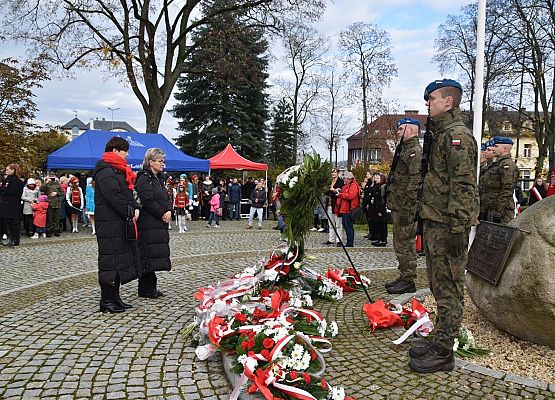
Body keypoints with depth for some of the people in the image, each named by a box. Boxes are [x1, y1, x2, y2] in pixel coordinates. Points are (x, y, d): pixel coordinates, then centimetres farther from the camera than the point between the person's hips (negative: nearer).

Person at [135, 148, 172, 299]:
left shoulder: (159, 178, 18)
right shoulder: (144, 178, -11)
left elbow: (166, 198, 18)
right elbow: (148, 201, -19)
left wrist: (169, 211, -1)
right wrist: (162, 214, -11)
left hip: (159, 223, 9)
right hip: (148, 224, -9)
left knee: (156, 255, 11)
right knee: (148, 255, -4)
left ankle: (151, 287, 20)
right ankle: (145, 290, 5)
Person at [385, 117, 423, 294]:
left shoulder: (415, 151, -13)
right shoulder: (405, 150, 20)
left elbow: (415, 182, -21)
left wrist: (406, 208, -22)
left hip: (405, 207, -11)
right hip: (398, 206, 11)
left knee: (405, 244, -5)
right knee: (400, 244, 15)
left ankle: (408, 281, 3)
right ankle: (403, 278, 24)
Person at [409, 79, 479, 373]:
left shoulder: (457, 135, -13)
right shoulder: (441, 135, 20)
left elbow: (463, 186, -20)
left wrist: (456, 228, -23)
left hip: (447, 226, -10)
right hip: (434, 222, 10)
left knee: (448, 290, -2)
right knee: (439, 287, 17)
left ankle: (443, 353, 8)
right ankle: (439, 341, 29)